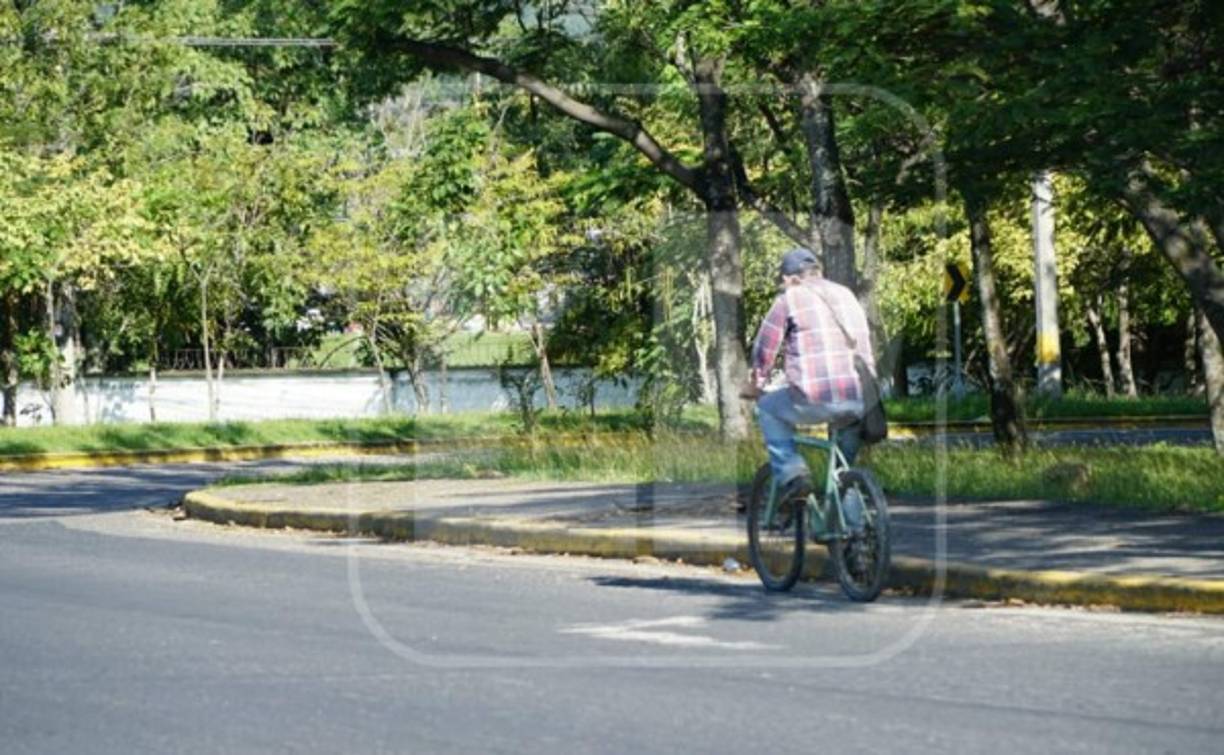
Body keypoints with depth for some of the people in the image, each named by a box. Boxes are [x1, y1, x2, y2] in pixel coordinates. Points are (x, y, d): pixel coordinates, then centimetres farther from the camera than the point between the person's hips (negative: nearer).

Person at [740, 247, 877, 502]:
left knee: (769, 408, 21)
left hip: (815, 399, -5)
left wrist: (755, 385, 26)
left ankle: (791, 474, 5)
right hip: (860, 400, 5)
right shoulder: (846, 295, 22)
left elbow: (764, 350, 9)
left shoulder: (789, 299, 5)